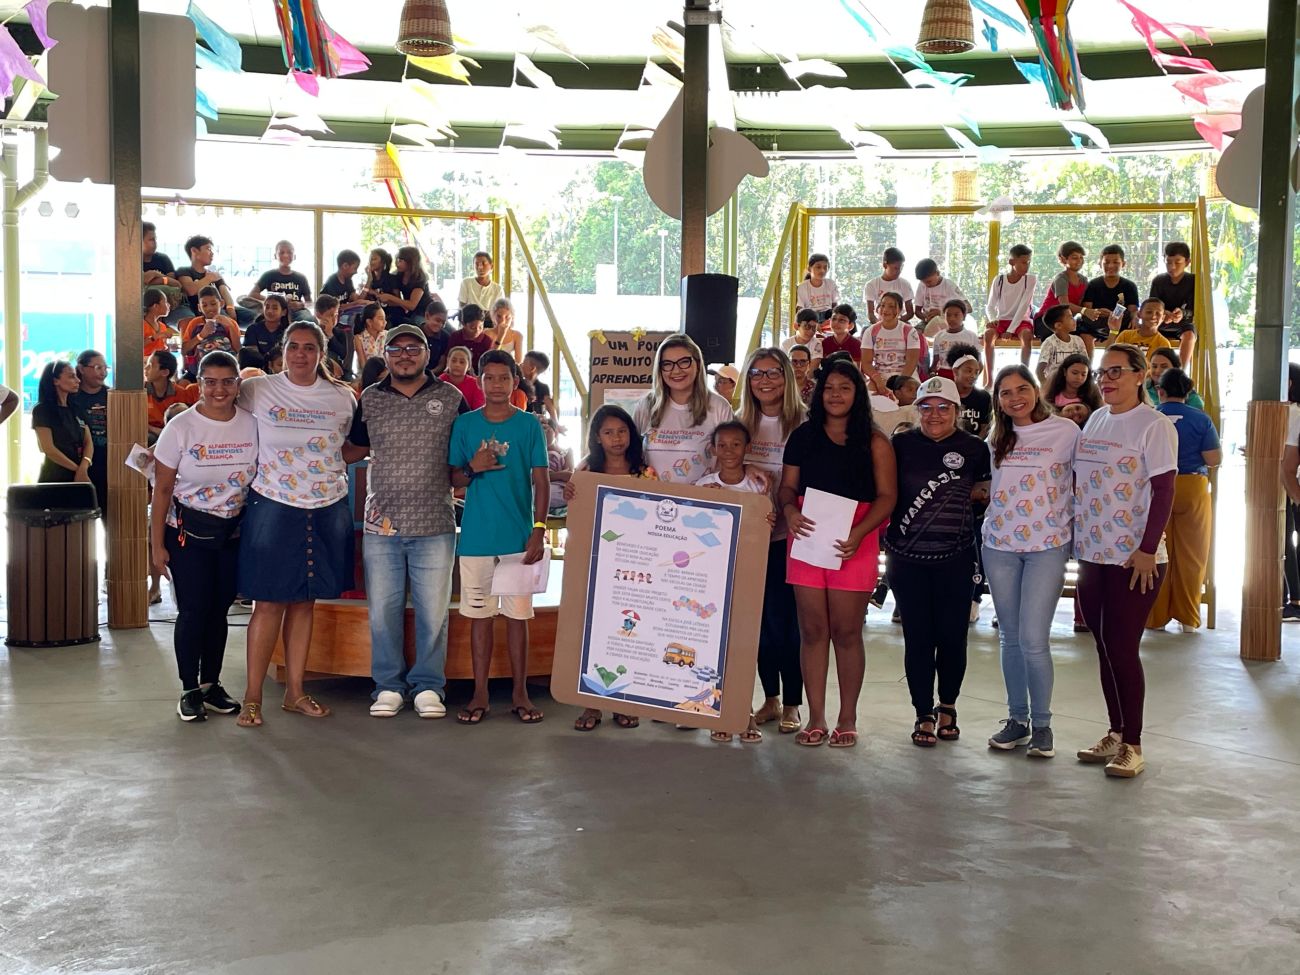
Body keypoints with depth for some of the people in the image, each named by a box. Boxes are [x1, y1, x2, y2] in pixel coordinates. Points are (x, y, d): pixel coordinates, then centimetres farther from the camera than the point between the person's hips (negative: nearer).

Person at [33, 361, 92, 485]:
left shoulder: (77, 409, 13)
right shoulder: (42, 410, -4)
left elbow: (88, 442, 5)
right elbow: (49, 449, -11)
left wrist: (83, 467, -13)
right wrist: (78, 469, -10)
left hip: (79, 478, 5)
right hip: (54, 479, -5)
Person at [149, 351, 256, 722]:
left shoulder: (252, 426, -3)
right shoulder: (181, 427, -9)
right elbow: (162, 489, -5)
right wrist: (156, 544, -7)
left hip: (233, 532, 2)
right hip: (188, 531, -2)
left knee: (219, 609, 7)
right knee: (193, 610, -5)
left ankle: (212, 685, 21)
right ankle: (190, 690, 8)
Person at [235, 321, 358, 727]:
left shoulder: (342, 398, 6)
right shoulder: (257, 391, -1)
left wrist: (331, 464, 3)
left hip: (327, 511, 3)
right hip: (274, 508, -3)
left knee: (305, 601, 9)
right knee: (269, 602, -3)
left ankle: (295, 692, 17)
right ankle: (252, 697, 4)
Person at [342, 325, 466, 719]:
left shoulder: (450, 398, 3)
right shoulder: (370, 399, 8)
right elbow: (354, 449, 18)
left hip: (434, 525, -1)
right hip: (381, 524, 2)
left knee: (432, 611, 4)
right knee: (383, 610, 7)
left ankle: (427, 686, 17)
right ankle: (388, 686, 19)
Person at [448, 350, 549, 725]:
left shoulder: (529, 424, 2)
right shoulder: (465, 424, 5)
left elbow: (540, 481, 1)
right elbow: (453, 479, 8)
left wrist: (538, 530, -7)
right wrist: (473, 469, -14)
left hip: (519, 536, -1)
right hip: (476, 536, 1)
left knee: (517, 615, 5)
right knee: (479, 615, 6)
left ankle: (520, 693, 14)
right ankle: (480, 694, 14)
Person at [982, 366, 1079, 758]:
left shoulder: (1065, 430, -4)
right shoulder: (997, 438, 10)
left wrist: (1075, 524, -3)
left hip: (1047, 546, -4)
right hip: (1000, 546, 4)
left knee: (1033, 640, -9)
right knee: (1010, 637, 10)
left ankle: (1041, 724, 7)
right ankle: (1017, 719, 21)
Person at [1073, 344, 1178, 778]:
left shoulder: (1154, 425, -10)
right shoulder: (1095, 419, 11)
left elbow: (1164, 491, -13)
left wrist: (1147, 550, -17)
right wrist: (1076, 538, 14)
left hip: (1135, 560, -7)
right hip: (1093, 554, 7)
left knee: (1122, 649, -5)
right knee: (1105, 648, 12)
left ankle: (1132, 745, 5)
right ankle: (1115, 733, 23)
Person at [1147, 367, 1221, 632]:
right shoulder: (1200, 420, -4)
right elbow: (1215, 459, -8)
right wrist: (1192, 455, 12)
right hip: (1193, 489, 0)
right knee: (1191, 555, 9)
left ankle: (1156, 617, 14)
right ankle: (1188, 618, 13)